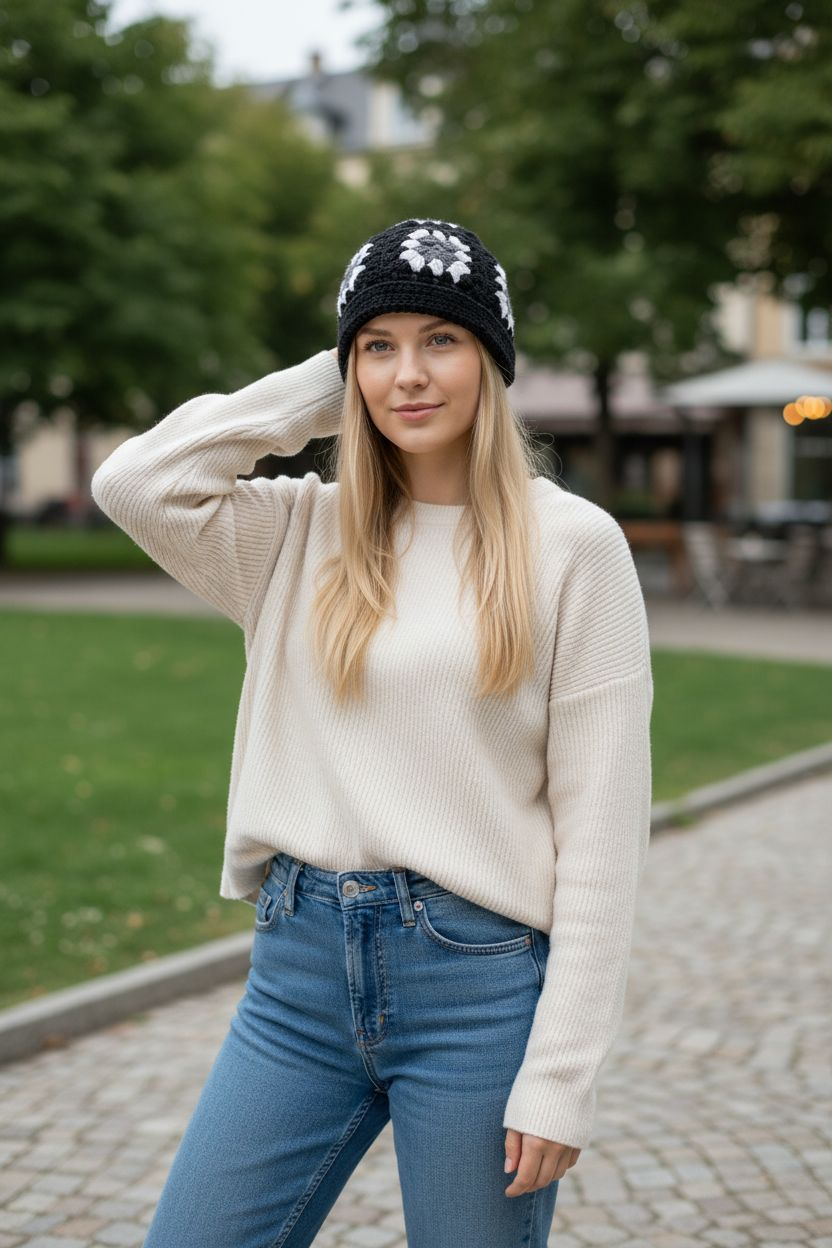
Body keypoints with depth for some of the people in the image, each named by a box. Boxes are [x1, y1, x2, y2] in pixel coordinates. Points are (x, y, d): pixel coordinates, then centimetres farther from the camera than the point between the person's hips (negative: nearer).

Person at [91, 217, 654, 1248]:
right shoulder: (307, 533, 8)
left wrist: (560, 1073, -10)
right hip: (300, 967, 3)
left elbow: (600, 826, -7)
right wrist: (317, 392, 0)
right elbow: (134, 481, -7)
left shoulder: (572, 542, -4)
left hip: (480, 978, -3)